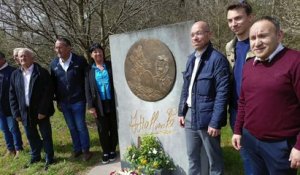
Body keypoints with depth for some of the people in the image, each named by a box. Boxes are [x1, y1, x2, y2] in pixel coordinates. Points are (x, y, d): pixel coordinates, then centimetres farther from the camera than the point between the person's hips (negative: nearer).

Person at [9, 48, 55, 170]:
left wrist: (43, 111, -17)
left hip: (40, 111, -4)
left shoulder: (42, 72, -9)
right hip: (25, 112, 5)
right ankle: (35, 157, 37)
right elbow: (12, 95, 8)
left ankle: (49, 158, 22)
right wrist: (16, 113, 1)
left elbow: (48, 92, -13)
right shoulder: (15, 74, 6)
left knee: (46, 135, 6)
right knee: (31, 136, 18)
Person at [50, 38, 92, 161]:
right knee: (72, 128, 16)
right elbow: (54, 83, 9)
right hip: (64, 102, 4)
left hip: (78, 101, -4)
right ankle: (77, 148, 32)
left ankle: (86, 150, 22)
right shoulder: (54, 64, 2)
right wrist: (58, 101, 10)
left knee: (81, 127, 5)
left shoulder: (80, 61, -11)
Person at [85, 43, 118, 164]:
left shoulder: (110, 65, 3)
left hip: (112, 102, 0)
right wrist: (91, 106, -5)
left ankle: (112, 150, 25)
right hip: (99, 104, 0)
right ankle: (105, 152, 23)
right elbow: (87, 89, 3)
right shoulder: (89, 70, 4)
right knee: (102, 129, 8)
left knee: (113, 127, 8)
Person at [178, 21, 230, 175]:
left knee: (214, 158, 11)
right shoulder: (191, 58, 11)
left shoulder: (217, 59, -13)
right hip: (190, 115, 7)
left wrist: (215, 122, -19)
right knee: (192, 156, 20)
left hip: (206, 116, -7)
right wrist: (181, 111, 11)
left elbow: (222, 93, -17)